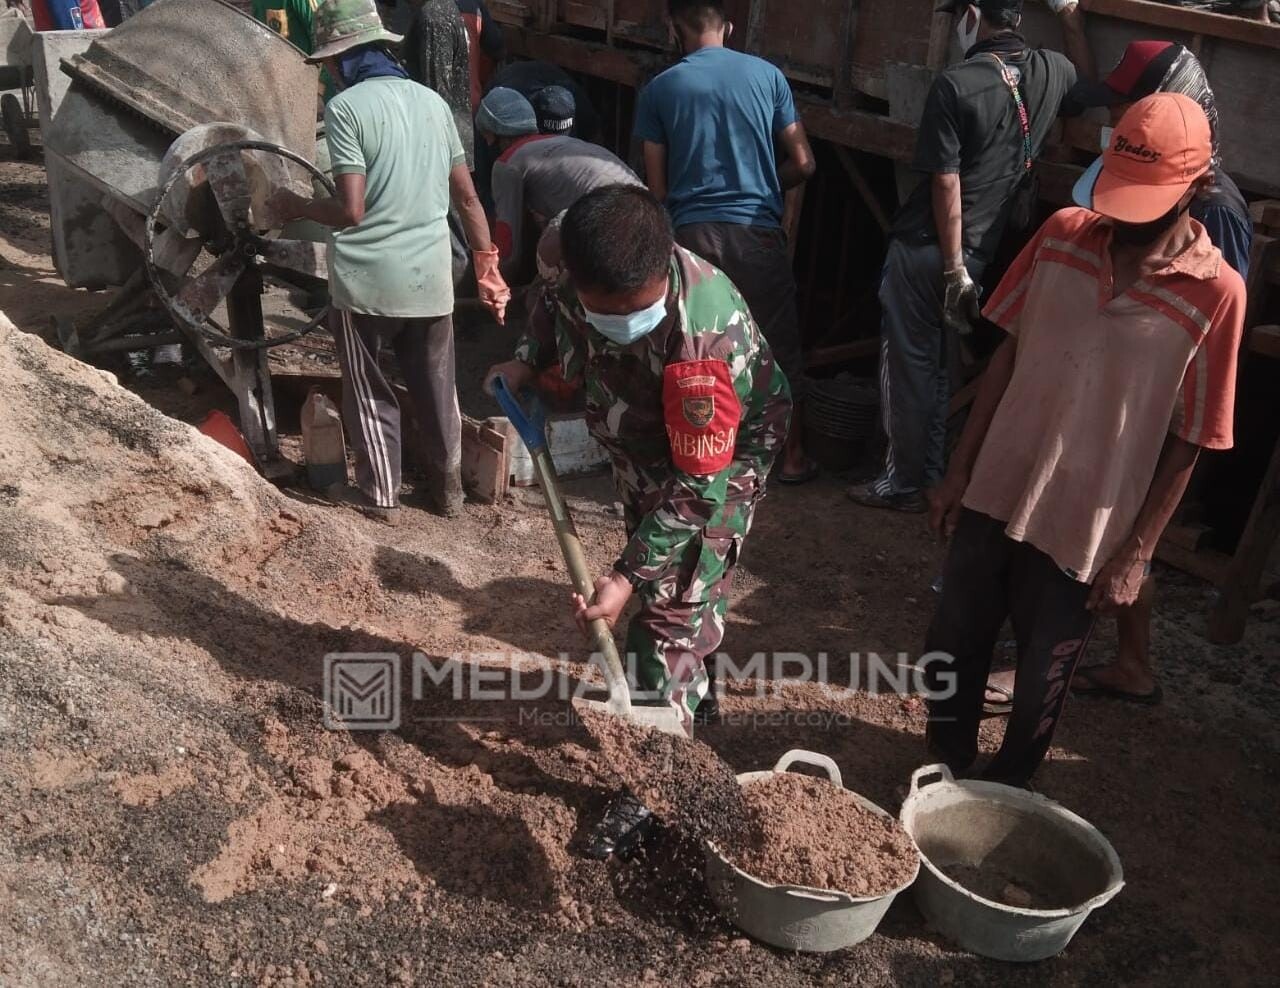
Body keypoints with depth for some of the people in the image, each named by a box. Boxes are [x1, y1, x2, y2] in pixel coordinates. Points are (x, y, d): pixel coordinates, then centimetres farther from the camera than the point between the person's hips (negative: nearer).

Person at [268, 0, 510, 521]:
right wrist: (488, 268, 14)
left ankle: (380, 494, 23)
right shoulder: (432, 100, 6)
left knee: (370, 392, 12)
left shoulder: (345, 107, -11)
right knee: (436, 388, 17)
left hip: (367, 279, -5)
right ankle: (447, 485, 30)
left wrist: (296, 206, 1)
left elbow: (352, 210, -17)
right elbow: (467, 196, 8)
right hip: (431, 277, 5)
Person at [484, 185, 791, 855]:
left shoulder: (707, 329, -41)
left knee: (671, 606, -8)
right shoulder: (584, 277, -24)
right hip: (641, 449, 6)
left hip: (721, 457, -6)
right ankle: (693, 691, 44)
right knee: (662, 576, 19)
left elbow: (699, 477, -35)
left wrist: (628, 575, -36)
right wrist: (526, 360, -12)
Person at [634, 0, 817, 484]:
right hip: (758, 230, 0)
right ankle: (792, 456, 23)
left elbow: (656, 185, 3)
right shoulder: (767, 76, 4)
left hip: (692, 231, 0)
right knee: (779, 343, 13)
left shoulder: (658, 90, 3)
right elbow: (803, 163, 5)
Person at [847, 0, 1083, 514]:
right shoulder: (1054, 72, 3)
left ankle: (905, 481, 13)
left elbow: (947, 184, -19)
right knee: (947, 368, 17)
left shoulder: (956, 84, -16)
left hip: (926, 247, -6)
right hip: (986, 250, 6)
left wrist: (954, 267, -16)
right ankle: (937, 476, 26)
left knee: (908, 365, 5)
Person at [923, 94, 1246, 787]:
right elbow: (1008, 354, 3)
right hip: (994, 493, 4)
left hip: (1083, 530, -3)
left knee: (1041, 678, 15)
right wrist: (959, 468, 5)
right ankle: (945, 760, 45)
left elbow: (1186, 443, -9)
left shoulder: (1216, 294, -15)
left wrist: (1135, 555, -8)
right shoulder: (1062, 235, -5)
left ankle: (1003, 788, 42)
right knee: (953, 643, 18)